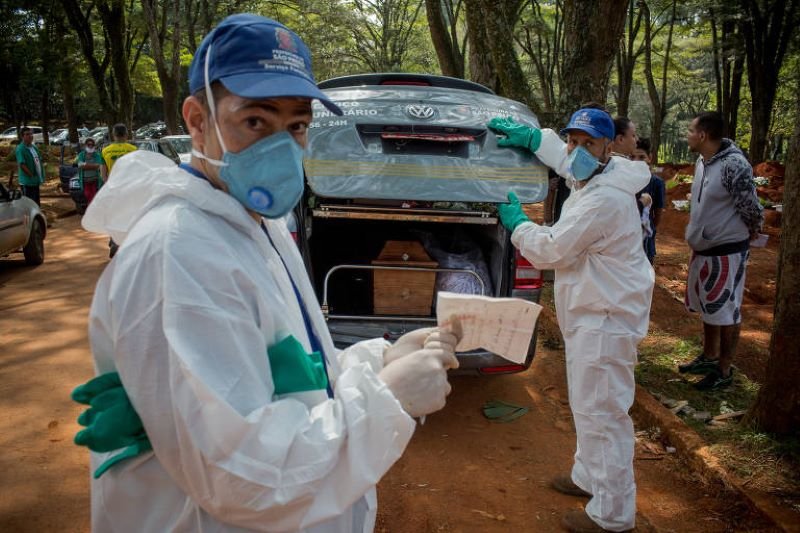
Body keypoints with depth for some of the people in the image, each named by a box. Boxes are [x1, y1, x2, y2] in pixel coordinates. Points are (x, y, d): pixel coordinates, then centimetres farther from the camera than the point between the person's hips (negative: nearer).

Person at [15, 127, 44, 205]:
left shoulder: (34, 147, 13)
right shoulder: (20, 149, -14)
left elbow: (39, 161, 18)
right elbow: (22, 165, -21)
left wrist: (41, 176, 8)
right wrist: (32, 175, -19)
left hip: (36, 181, 9)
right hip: (27, 182, -9)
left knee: (36, 204, 18)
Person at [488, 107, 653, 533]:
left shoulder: (604, 199, -24)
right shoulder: (593, 179, 7)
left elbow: (550, 250, -20)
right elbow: (568, 159, 32)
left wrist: (515, 222, -3)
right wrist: (530, 137, 25)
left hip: (605, 320, -11)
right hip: (591, 313, 11)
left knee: (602, 412, -3)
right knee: (586, 405, 22)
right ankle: (588, 477, 40)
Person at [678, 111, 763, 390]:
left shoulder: (733, 165, -23)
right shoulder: (701, 162, 3)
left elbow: (752, 211, -16)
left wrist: (743, 237, -1)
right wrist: (697, 237, 13)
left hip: (726, 252, -8)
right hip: (703, 250, 8)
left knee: (726, 313, 5)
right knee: (708, 308, 21)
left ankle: (724, 371, 18)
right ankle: (709, 357, 38)